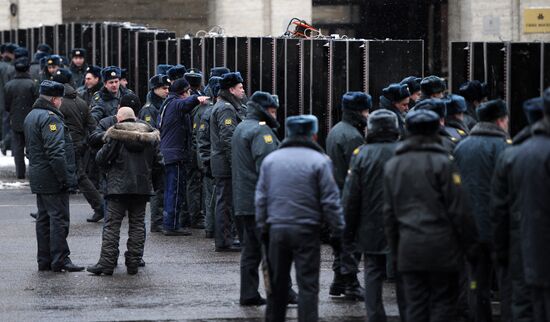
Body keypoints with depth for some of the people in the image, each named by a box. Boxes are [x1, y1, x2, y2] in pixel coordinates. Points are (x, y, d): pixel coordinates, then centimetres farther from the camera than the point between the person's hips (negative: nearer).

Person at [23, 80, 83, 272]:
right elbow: (56, 151, -24)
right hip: (53, 179, -10)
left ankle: (44, 260, 16)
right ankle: (60, 260, -6)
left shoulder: (31, 117, 16)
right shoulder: (50, 118, -17)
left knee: (44, 218, 13)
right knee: (59, 218, -6)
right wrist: (65, 178, -22)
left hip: (38, 178, 10)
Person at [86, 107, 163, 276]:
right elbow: (158, 163, 9)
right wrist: (153, 183, 19)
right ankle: (133, 263, 8)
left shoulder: (115, 135, -8)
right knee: (137, 224, 10)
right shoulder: (150, 136, 8)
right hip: (143, 187, 4)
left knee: (112, 225, -1)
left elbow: (102, 159, -9)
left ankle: (107, 263, -5)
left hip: (119, 186, -4)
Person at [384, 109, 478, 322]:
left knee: (415, 304, 7)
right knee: (443, 303, 2)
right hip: (441, 245, -4)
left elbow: (389, 213, 13)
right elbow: (458, 209, -7)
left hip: (408, 248, 4)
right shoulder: (442, 163, -7)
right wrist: (470, 243, 2)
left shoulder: (392, 165, 10)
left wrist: (394, 248, 19)